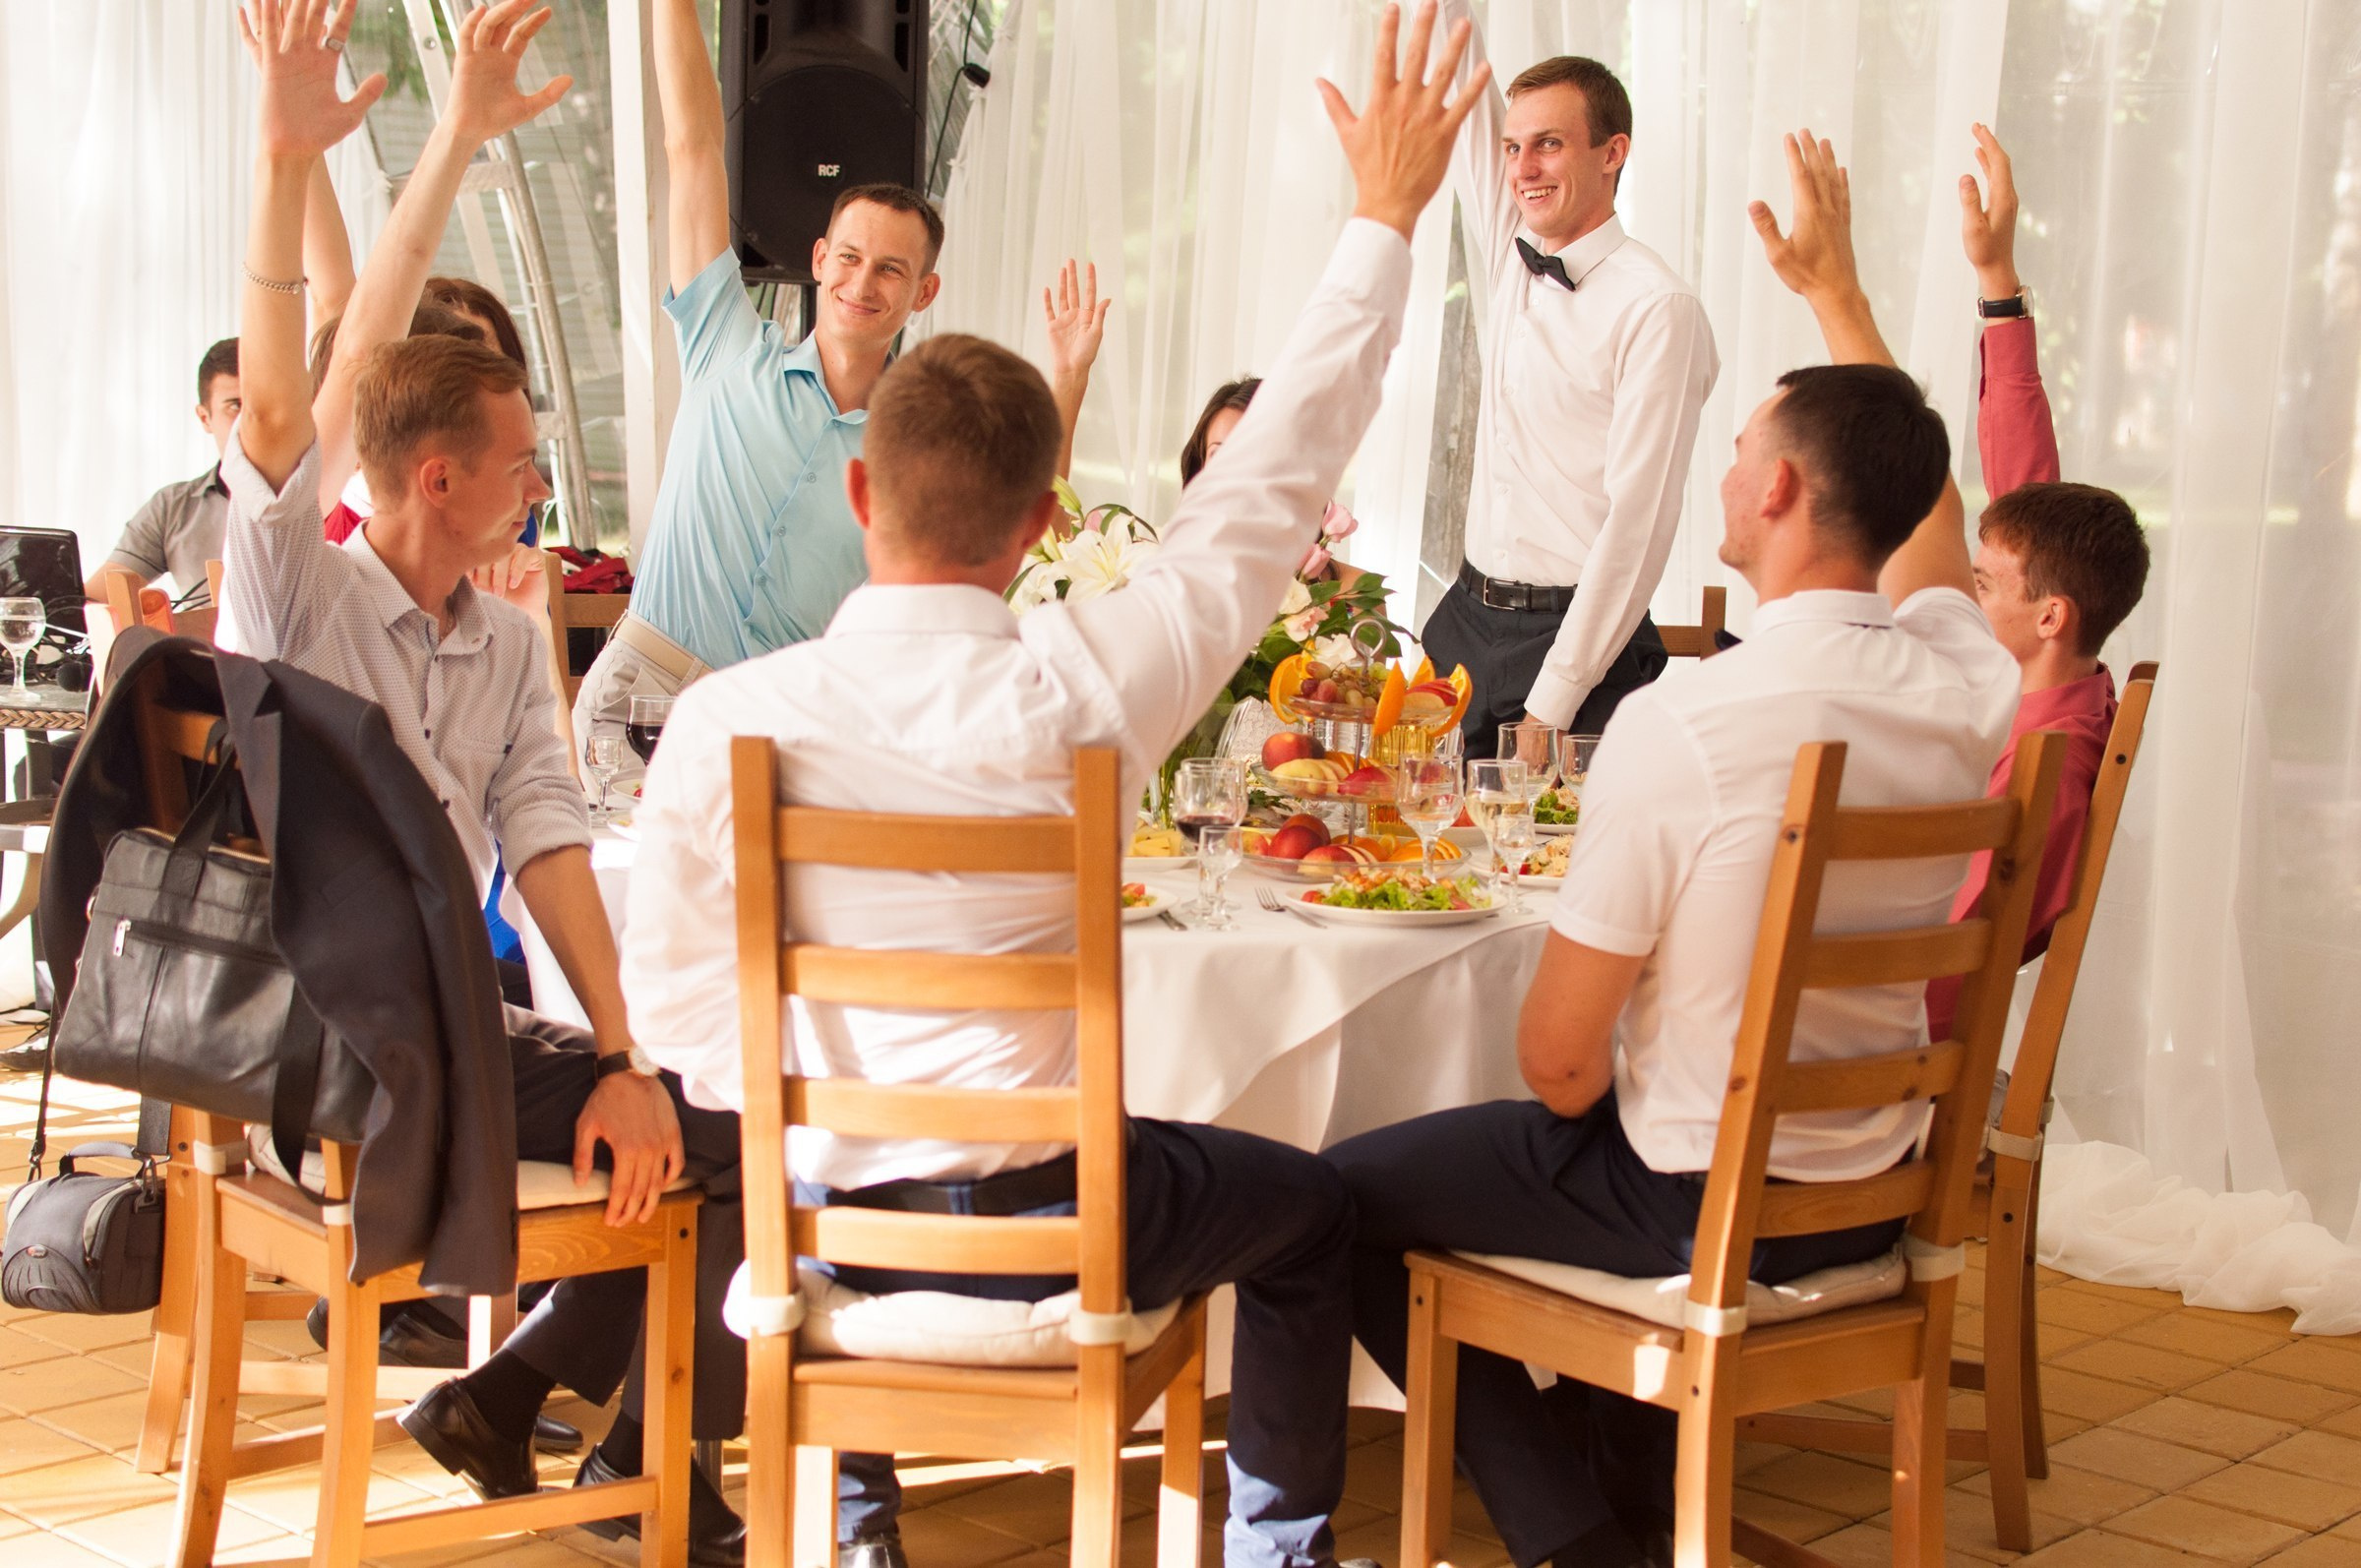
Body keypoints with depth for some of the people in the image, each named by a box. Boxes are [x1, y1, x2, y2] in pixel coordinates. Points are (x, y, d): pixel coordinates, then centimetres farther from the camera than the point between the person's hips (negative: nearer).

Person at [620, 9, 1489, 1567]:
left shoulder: (724, 718, -15)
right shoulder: (1081, 689, -21)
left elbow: (674, 991, -6)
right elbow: (1273, 485, -9)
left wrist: (816, 1132, 10)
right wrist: (1384, 220, 1)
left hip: (824, 1221, 3)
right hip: (1045, 1222, -2)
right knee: (1307, 1204, 25)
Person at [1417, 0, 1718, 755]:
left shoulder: (1655, 308, -14)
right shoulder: (1513, 253, 6)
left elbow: (1640, 522, -16)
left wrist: (1549, 706, -18)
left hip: (1576, 637, -6)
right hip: (1465, 619, 7)